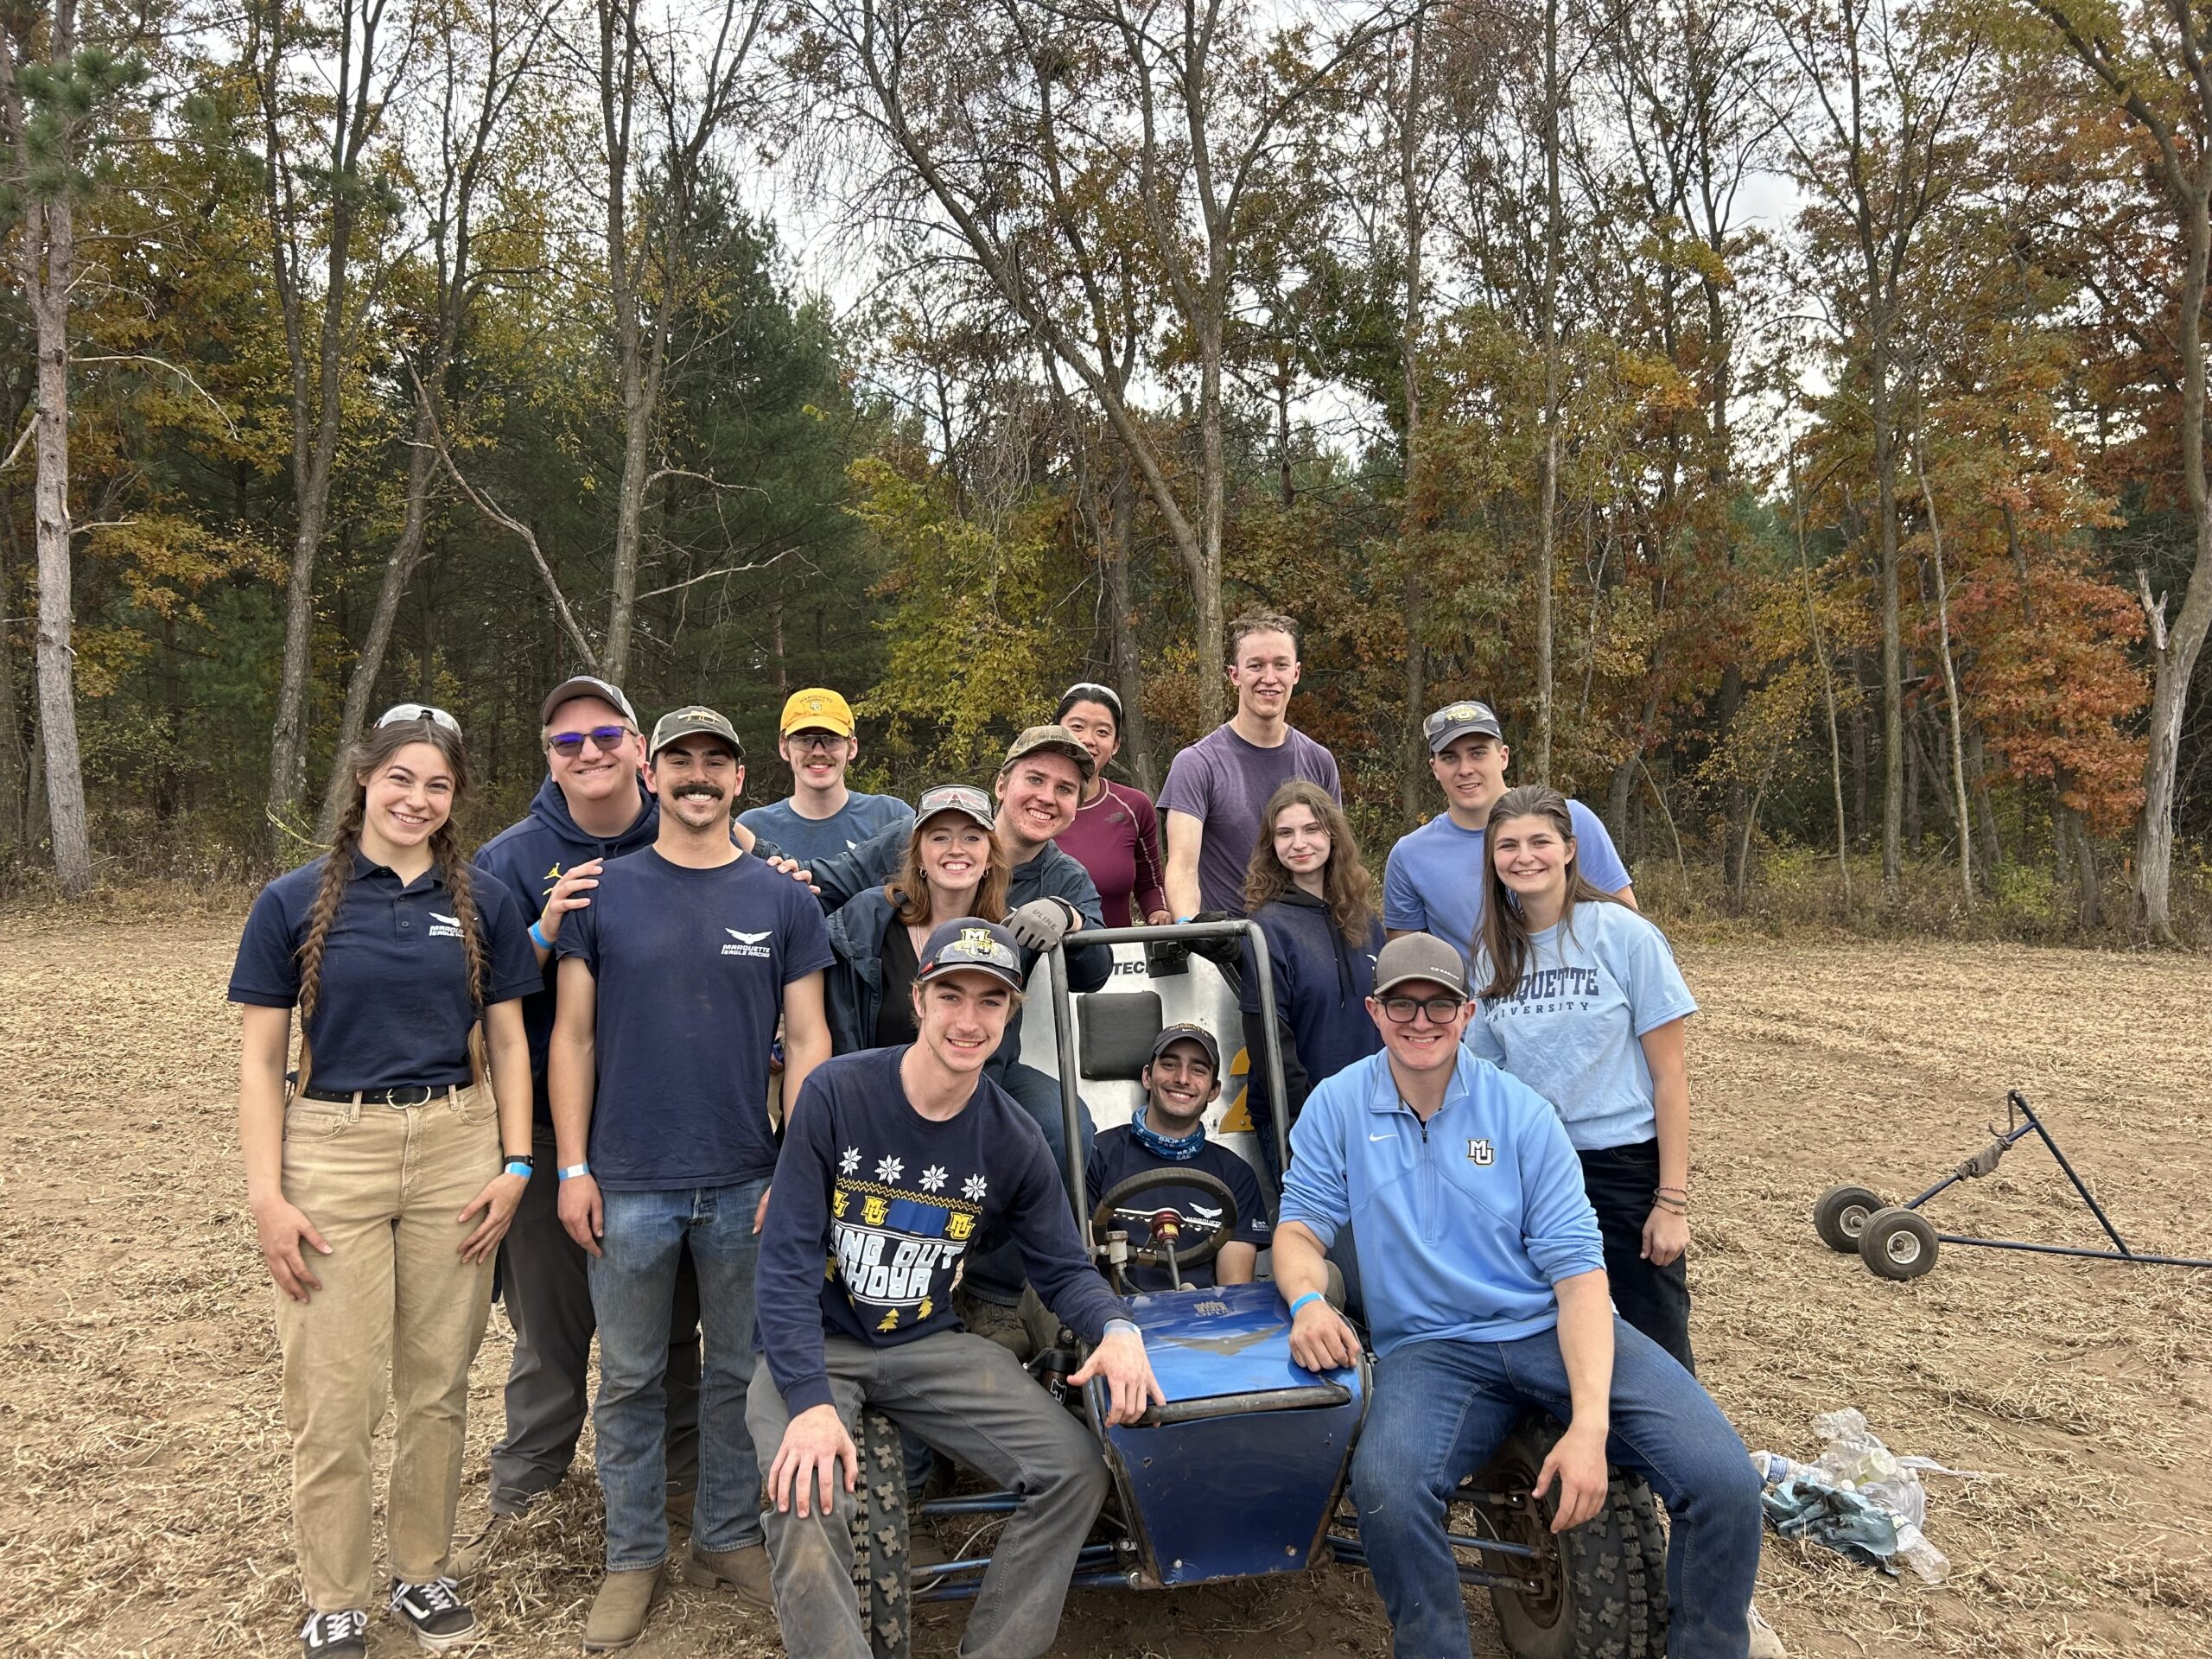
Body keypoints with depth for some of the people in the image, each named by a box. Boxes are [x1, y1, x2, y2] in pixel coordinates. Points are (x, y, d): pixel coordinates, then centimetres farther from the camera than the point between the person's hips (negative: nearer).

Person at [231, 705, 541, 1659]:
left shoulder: (483, 904, 4)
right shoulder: (294, 902, -1)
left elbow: (508, 1044, 8)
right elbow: (260, 1059, 0)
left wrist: (514, 1165, -1)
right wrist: (267, 1196, -7)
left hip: (456, 1150, 2)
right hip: (332, 1152, -1)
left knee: (438, 1384, 11)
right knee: (333, 1395, 3)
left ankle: (424, 1572, 30)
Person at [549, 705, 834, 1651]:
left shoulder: (782, 901, 2)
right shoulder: (604, 892, 2)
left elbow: (806, 1043, 2)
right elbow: (572, 1035, 2)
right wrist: (573, 1167, -3)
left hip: (747, 1182, 1)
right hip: (628, 1182, 0)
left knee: (740, 1370, 12)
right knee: (630, 1378, 12)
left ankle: (729, 1537, 30)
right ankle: (633, 1556, 27)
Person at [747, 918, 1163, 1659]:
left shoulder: (1013, 1140, -4)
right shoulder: (836, 1093, -15)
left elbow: (1062, 1267, 3)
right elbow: (789, 1258, -16)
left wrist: (1117, 1327, -20)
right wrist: (810, 1401, -27)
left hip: (932, 1347, 4)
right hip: (816, 1345, -3)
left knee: (1076, 1471, -12)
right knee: (806, 1497, -31)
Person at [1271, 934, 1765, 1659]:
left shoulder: (1519, 1110, 0)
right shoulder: (1338, 1106, 2)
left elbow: (1578, 1270, -5)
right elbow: (1299, 1228, 6)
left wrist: (1590, 1422, -18)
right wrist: (1309, 1300, -20)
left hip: (1553, 1328, 1)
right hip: (1430, 1348, -1)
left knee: (1725, 1482, -18)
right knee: (1384, 1488, -33)